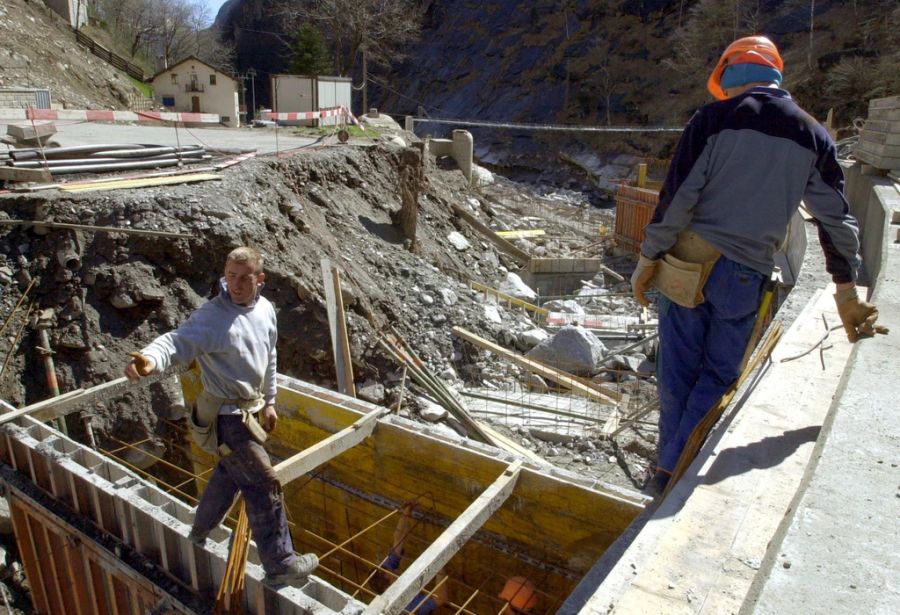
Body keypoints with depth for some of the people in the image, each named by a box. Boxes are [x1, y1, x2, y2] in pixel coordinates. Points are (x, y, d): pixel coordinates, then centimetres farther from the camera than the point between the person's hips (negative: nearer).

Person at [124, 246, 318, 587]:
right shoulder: (211, 316, -22)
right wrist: (150, 359, -59)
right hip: (226, 415, -8)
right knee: (264, 485, -4)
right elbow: (177, 341, -37)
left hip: (247, 408, 8)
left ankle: (200, 533, 50)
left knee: (229, 472, 26)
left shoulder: (265, 309, 0)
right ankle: (280, 564, 10)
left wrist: (268, 401, 20)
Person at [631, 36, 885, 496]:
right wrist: (847, 293, 14)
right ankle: (672, 470, 13)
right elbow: (837, 220, 8)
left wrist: (648, 259, -3)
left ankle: (667, 470, 21)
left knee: (677, 372, 10)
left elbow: (677, 196, -10)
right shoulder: (813, 137, 8)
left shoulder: (715, 118, -2)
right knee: (717, 377, 13)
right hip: (746, 276, 2)